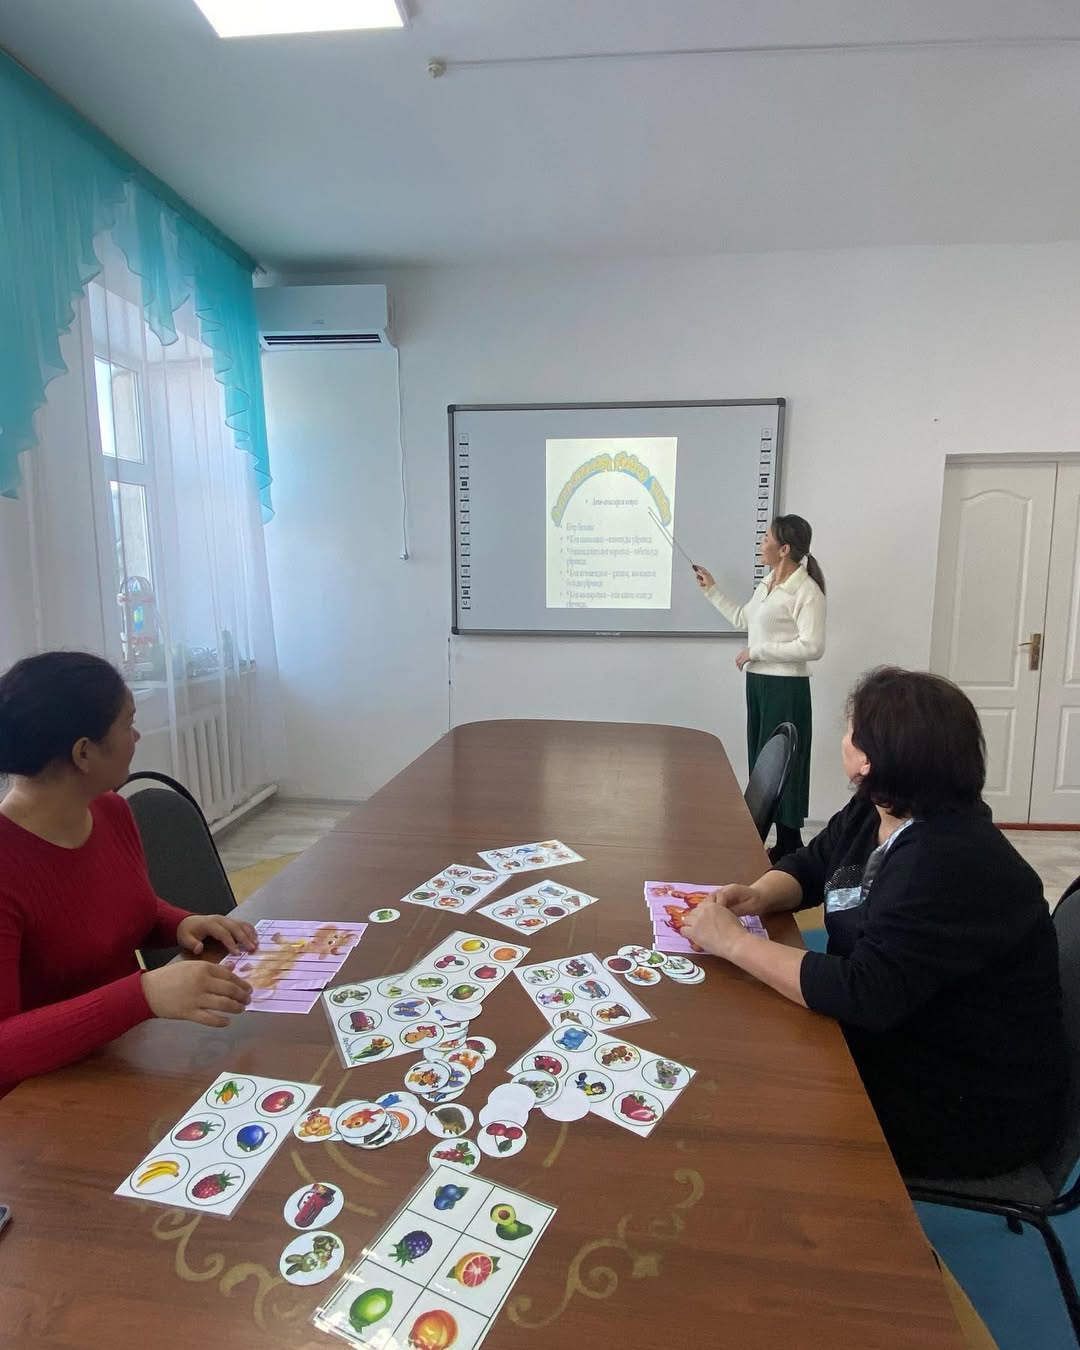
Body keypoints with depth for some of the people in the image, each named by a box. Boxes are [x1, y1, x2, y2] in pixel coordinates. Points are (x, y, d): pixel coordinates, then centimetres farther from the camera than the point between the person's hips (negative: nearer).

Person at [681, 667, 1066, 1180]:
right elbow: (809, 866, 12)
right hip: (895, 1032, 8)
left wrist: (733, 941, -28)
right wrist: (757, 895, -10)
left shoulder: (953, 867, -31)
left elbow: (864, 994, -35)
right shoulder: (872, 815, -2)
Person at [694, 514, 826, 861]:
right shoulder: (767, 583, 12)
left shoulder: (806, 590, -15)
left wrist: (756, 651, -18)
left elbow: (812, 647, -22)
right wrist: (712, 590, 22)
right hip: (758, 682, 9)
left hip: (786, 688, -9)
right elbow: (742, 619, 25)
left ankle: (789, 848, 12)